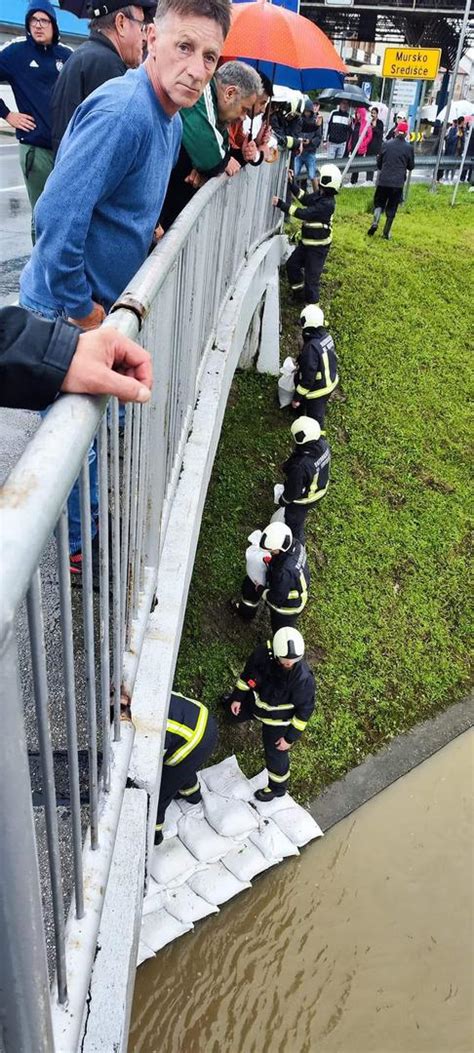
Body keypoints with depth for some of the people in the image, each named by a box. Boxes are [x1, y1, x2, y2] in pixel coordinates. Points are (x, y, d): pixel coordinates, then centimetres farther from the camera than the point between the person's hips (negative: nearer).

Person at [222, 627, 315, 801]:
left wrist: (290, 737, -16)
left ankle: (278, 788, 45)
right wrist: (238, 696, 2)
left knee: (275, 755, 14)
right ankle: (230, 702, 70)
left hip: (278, 719, -4)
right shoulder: (263, 652, -32)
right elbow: (248, 672, -9)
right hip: (256, 702, 4)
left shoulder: (303, 678, -42)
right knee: (233, 714, 31)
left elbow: (305, 709, -24)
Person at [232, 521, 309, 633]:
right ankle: (246, 612, 52)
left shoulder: (284, 571, -47)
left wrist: (261, 590, -15)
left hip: (286, 606, -8)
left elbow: (277, 598, -32)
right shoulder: (295, 544, -25)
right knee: (249, 582, 22)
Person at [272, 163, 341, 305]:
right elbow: (303, 198, 11)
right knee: (292, 264, 19)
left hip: (318, 247, -10)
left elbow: (304, 213, -31)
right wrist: (290, 182, 0)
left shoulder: (327, 204, -28)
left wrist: (281, 205, -31)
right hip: (307, 242, 10)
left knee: (311, 277, -5)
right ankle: (300, 292, 36)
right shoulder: (320, 196, 1)